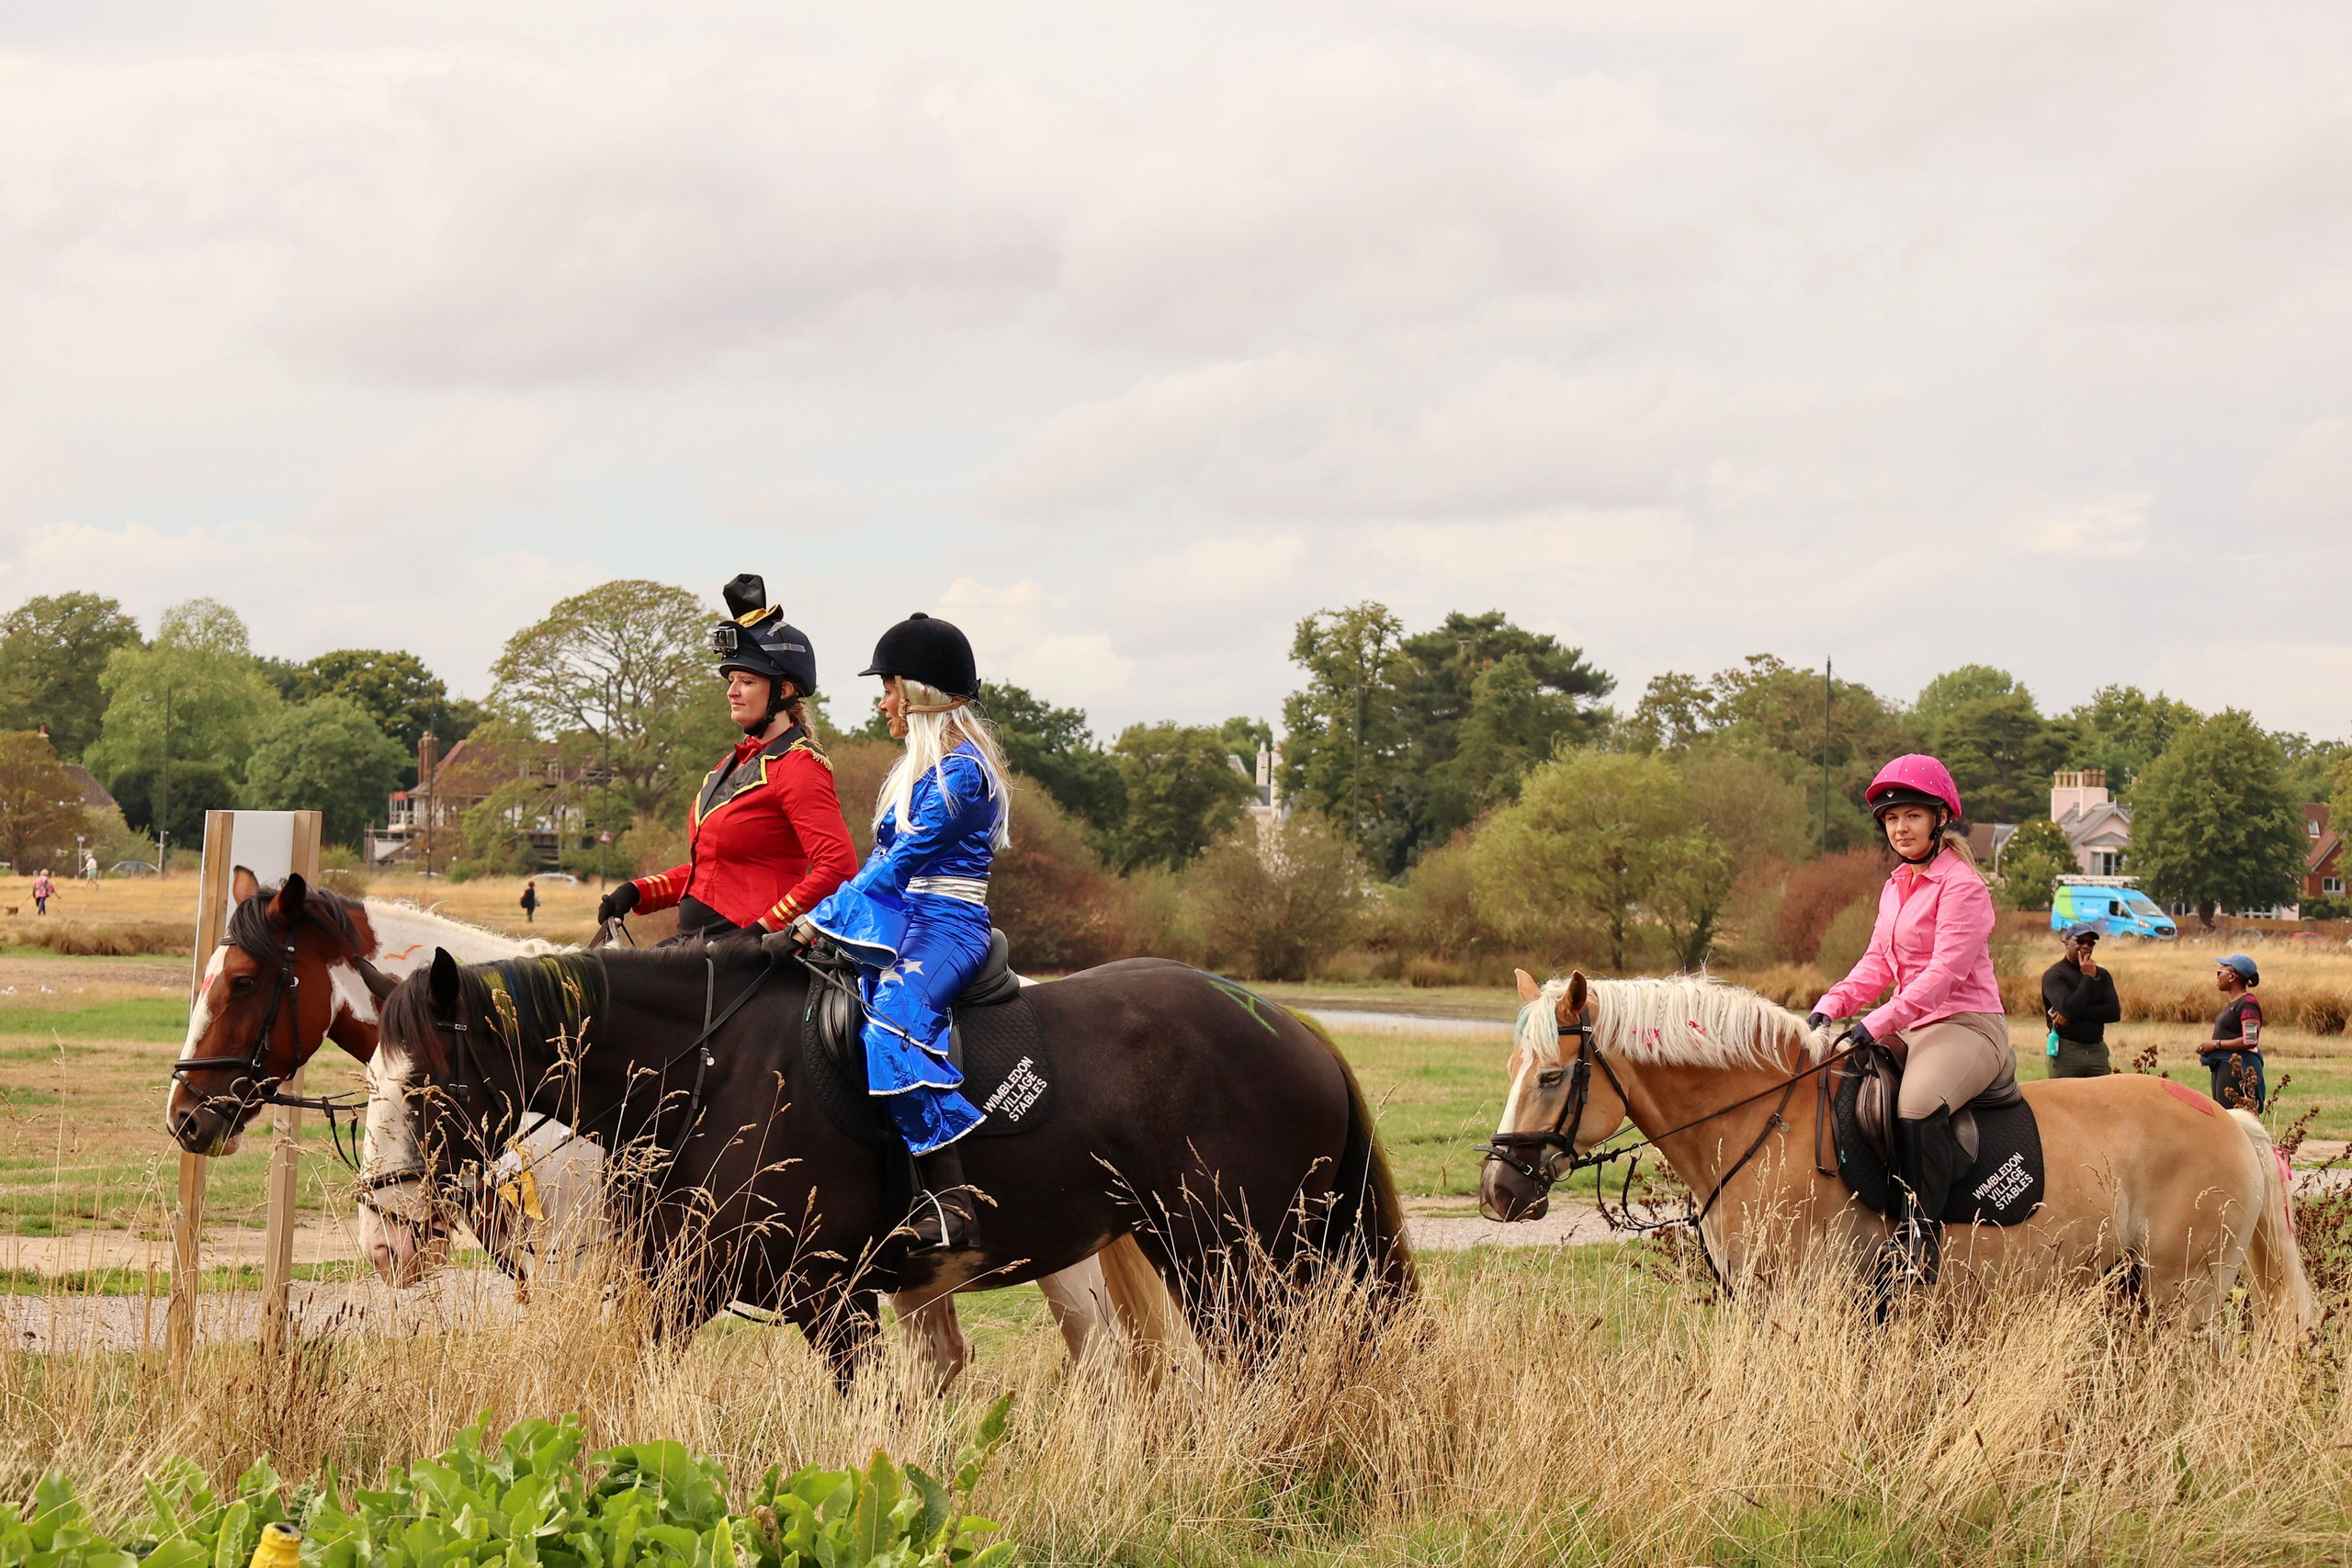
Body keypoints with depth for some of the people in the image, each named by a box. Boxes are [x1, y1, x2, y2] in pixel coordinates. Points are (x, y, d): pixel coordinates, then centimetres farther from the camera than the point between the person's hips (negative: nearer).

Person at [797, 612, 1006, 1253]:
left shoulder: (961, 770, -12)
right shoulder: (919, 767, 18)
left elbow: (900, 862, -16)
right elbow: (885, 859, 20)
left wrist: (827, 918, -13)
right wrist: (826, 918, 11)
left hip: (947, 928, -11)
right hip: (899, 924, 11)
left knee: (892, 1020, -35)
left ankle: (949, 1195, -39)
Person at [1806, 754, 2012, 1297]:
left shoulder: (1962, 887, -11)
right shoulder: (1894, 889, 17)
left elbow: (1946, 971, -20)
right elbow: (1878, 963, 18)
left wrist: (1880, 1024, -26)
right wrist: (1831, 1005, 0)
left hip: (1967, 1025, -10)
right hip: (1910, 1027, 10)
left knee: (1918, 1105, -36)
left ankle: (1917, 1240, -35)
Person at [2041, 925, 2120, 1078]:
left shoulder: (2102, 975, 13)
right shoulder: (2054, 975, -3)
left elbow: (2114, 1012, 0)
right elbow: (2069, 1008, -19)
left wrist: (2077, 1014, -12)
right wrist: (2088, 978, -11)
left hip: (2097, 1052, 5)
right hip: (2066, 1053, -5)